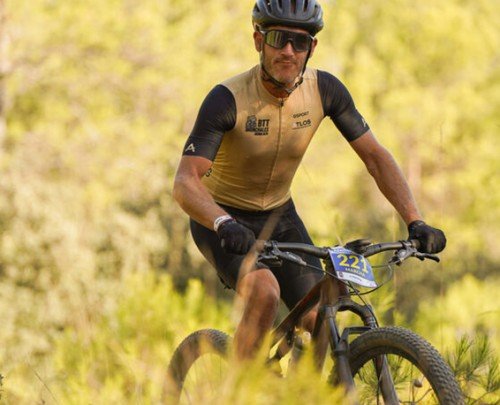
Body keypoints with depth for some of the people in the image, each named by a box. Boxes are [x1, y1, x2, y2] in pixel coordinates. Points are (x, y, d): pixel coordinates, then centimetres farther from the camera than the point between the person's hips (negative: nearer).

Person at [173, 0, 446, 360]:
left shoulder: (325, 90, -14)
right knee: (265, 292, -33)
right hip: (223, 220, -5)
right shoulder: (227, 100, -27)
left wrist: (415, 222, -18)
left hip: (279, 216, 5)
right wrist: (225, 224, -53)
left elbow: (375, 155, -7)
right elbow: (185, 182, -33)